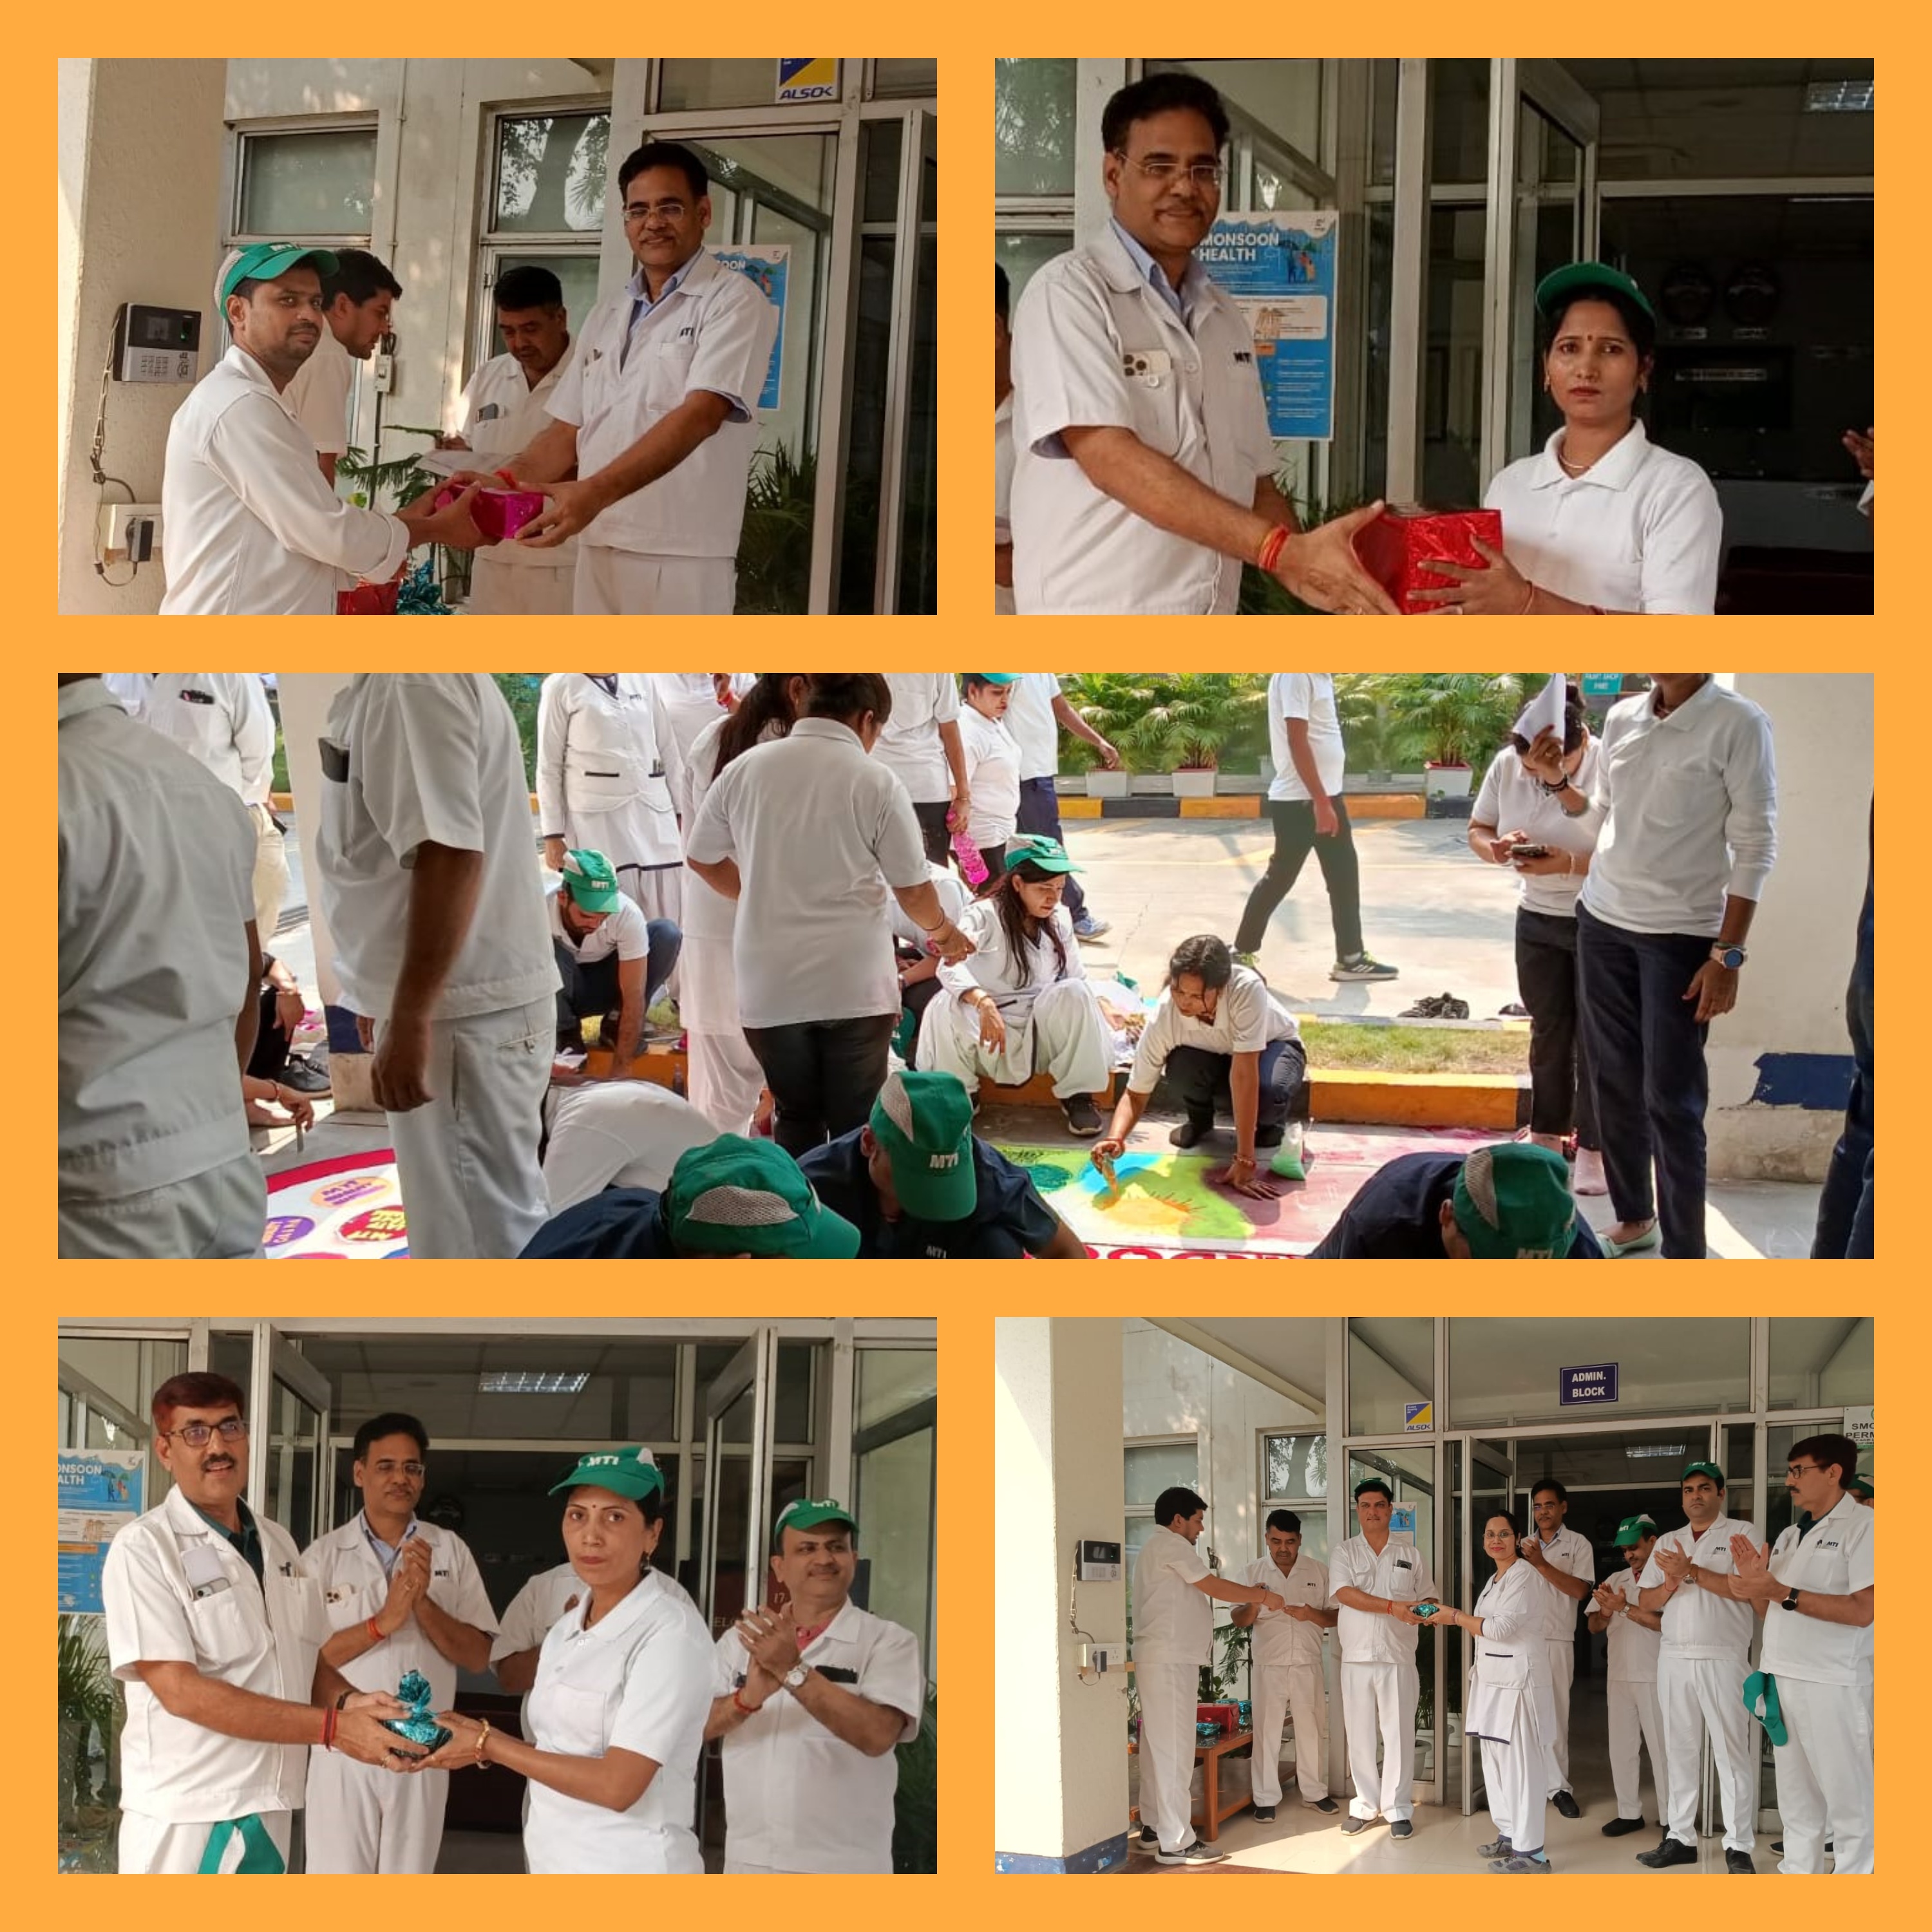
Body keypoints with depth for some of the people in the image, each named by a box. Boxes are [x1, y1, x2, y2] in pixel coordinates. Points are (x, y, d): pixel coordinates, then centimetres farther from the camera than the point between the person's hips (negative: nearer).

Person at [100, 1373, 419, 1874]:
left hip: (270, 1810, 6)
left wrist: (348, 1701, -8)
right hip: (184, 1819, -6)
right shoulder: (144, 1549, -11)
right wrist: (333, 1726, -23)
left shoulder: (279, 1543, 10)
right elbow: (181, 1691, -19)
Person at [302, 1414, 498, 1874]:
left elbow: (478, 1657, 0)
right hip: (344, 1748, -2)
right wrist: (382, 1622, -21)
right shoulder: (323, 1555, -2)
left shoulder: (451, 1551, 4)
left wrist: (424, 1603, -16)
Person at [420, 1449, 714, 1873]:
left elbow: (617, 1784, -21)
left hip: (629, 1873, -7)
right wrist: (479, 1737, -3)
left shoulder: (670, 1632, -16)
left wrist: (488, 1745, -14)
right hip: (554, 1869, 7)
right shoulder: (566, 1631, 9)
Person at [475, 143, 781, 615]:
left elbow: (700, 416, -18)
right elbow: (568, 432, 18)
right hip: (599, 551, 7)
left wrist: (594, 493, -29)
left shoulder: (733, 302, -4)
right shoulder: (607, 315, 18)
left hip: (681, 557, -7)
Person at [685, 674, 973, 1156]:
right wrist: (941, 930, 22)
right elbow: (913, 889, 1)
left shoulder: (743, 769, 2)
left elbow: (701, 858, 15)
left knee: (794, 1118, 15)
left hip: (770, 985, 3)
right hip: (853, 984, -3)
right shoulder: (876, 782, -6)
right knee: (856, 1123, 8)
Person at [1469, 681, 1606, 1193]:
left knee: (1596, 1039, 1)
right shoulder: (1506, 766, -8)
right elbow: (1477, 831, 4)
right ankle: (1546, 1133, 29)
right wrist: (1498, 850, -19)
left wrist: (1569, 864, -34)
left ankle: (1593, 1148, 11)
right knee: (1548, 1032, 15)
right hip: (1538, 920, 5)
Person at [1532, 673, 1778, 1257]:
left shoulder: (1739, 725, -12)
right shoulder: (1621, 718, 5)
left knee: (1672, 1101, -3)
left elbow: (1755, 846, -11)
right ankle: (1634, 1217, 29)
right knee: (1615, 1082, 14)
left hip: (1681, 933, -6)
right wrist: (1557, 783, 0)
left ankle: (1684, 1250, 6)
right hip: (1602, 922, 6)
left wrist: (1728, 953, -14)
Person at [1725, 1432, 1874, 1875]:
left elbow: (1863, 1611, -18)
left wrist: (1782, 1592, -20)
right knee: (1796, 1800, 14)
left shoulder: (1862, 1527, -8)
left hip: (1831, 1684, -8)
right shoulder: (1789, 1536, 16)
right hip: (1782, 1680, 8)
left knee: (1847, 1800, -3)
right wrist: (1755, 1581, -2)